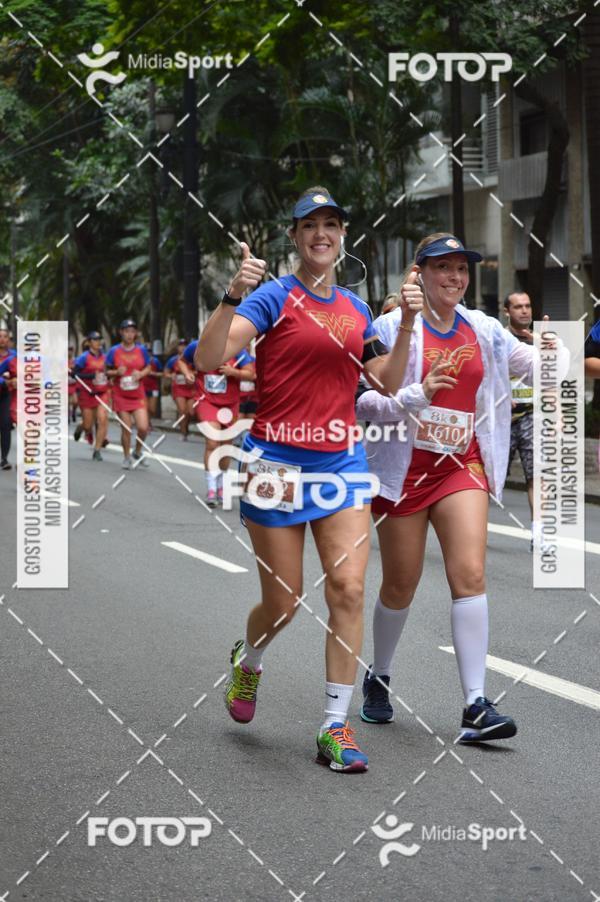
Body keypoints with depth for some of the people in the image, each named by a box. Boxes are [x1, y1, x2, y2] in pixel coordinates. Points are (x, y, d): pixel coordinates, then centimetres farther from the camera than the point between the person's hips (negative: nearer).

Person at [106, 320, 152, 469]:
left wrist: (141, 374, -10)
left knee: (143, 427, -10)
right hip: (121, 395, -1)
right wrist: (117, 372, -17)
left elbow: (148, 368, 10)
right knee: (126, 429, 0)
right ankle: (127, 457, 19)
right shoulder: (114, 351, -3)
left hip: (138, 395, 1)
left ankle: (137, 452, 17)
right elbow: (107, 371, 3)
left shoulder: (141, 350, 0)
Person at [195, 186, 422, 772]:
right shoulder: (274, 296, -6)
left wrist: (407, 324, 6)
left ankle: (335, 729, -1)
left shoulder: (355, 308, 11)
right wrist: (234, 294, -30)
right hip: (278, 461, -4)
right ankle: (248, 662, 39)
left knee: (348, 589, -9)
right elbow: (208, 359, -18)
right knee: (283, 602, 3)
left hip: (340, 461, 4)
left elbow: (389, 384, 16)